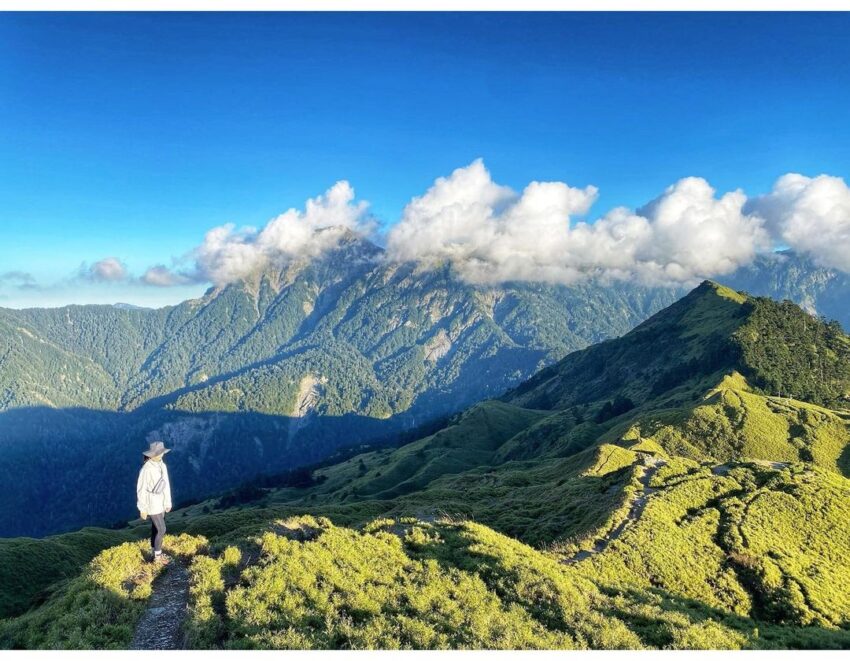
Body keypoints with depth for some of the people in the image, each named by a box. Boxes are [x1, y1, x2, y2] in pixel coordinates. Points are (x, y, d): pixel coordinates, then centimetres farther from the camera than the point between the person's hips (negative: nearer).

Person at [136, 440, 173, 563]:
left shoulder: (162, 466, -2)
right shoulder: (146, 469, -25)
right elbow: (141, 489, -18)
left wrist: (168, 502, 13)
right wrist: (142, 508, -13)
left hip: (160, 503, 7)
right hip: (152, 504, -7)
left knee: (155, 529, 18)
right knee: (161, 530, -1)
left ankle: (154, 554, 31)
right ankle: (157, 556, 16)